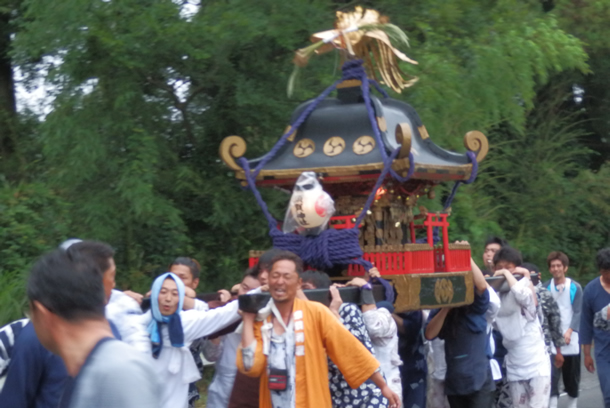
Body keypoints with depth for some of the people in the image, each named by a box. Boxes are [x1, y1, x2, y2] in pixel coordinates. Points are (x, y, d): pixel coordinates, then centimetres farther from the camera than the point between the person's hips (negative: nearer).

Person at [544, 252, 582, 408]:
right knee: (552, 373, -12)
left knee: (572, 375, 9)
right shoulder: (546, 287, 4)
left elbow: (578, 312, -3)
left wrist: (569, 331, -17)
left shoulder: (575, 287, 1)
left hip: (571, 339, 0)